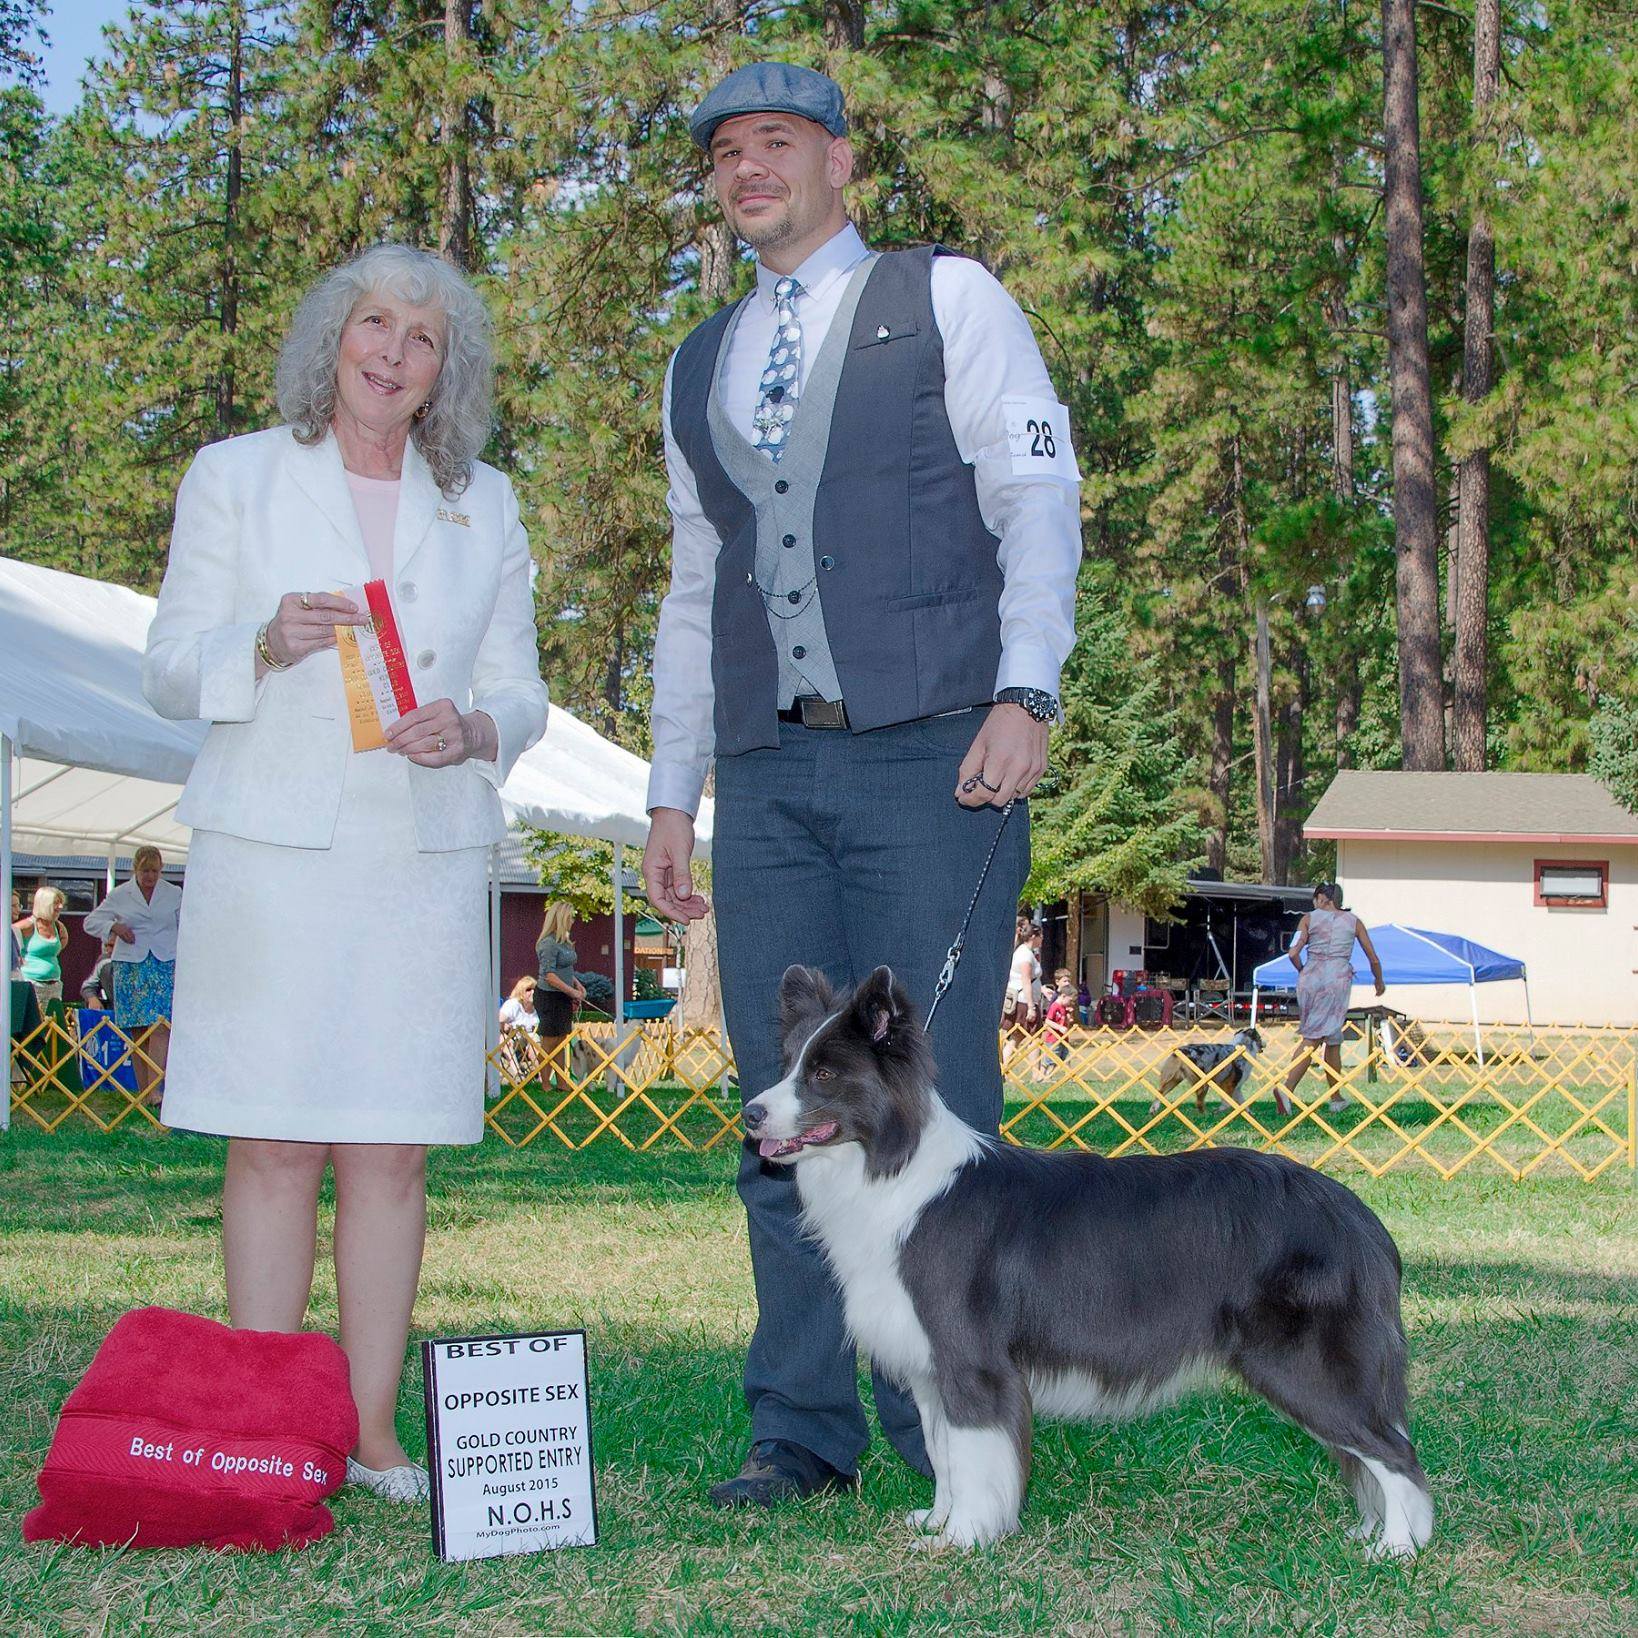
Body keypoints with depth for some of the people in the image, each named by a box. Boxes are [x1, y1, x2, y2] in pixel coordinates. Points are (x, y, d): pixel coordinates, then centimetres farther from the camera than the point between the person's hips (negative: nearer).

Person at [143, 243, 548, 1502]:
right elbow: (169, 669, 6)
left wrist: (472, 729, -8)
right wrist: (265, 645, -15)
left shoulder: (484, 504, 15)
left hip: (424, 855, 2)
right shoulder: (235, 478, 9)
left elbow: (520, 690, 15)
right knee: (275, 1148, -4)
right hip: (272, 847, -2)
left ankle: (373, 1432, 7)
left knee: (392, 1152, 1)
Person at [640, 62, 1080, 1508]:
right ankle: (802, 1431, 9)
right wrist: (671, 795, 17)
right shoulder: (700, 370, 21)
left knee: (934, 1098, -8)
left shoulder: (949, 300, 7)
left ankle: (959, 1438, 1)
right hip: (769, 778, 5)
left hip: (934, 756, -4)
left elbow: (1040, 503, -1)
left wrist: (1026, 693, -15)